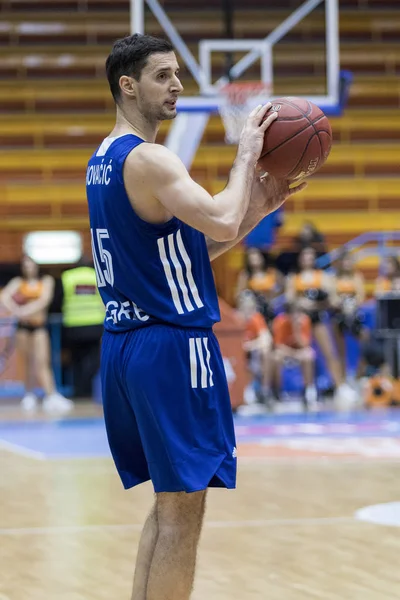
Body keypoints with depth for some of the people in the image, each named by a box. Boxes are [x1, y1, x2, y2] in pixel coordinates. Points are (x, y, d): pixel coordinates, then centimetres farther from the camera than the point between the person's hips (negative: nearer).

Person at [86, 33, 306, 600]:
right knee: (180, 513, -5)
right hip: (172, 346, -10)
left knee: (170, 503, 18)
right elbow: (221, 223, -29)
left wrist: (257, 208, 9)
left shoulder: (103, 159, 16)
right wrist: (245, 155, -14)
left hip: (123, 341, 10)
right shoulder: (149, 160, -15)